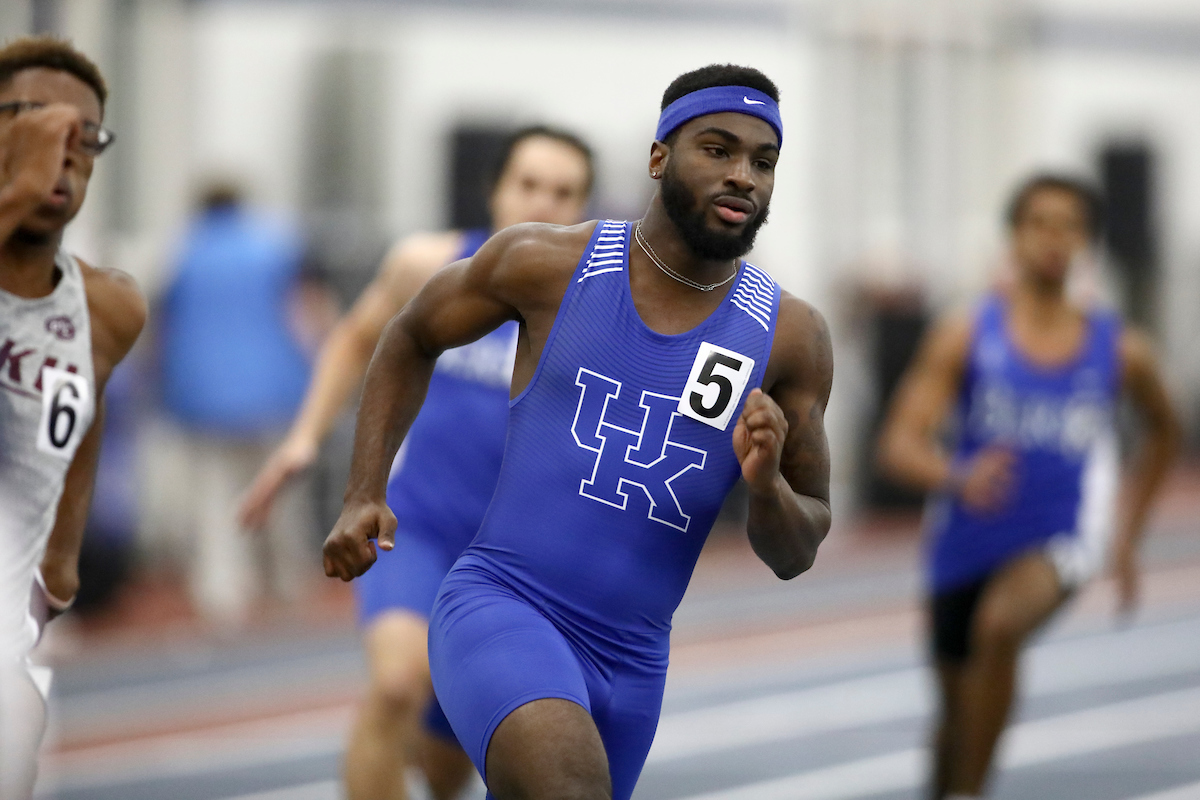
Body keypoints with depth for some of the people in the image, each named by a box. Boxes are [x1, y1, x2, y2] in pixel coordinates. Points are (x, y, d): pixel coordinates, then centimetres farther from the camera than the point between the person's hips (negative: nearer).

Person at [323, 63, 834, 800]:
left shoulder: (790, 337, 2)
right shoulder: (548, 264, -2)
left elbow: (796, 556, 7)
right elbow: (411, 340, 17)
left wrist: (767, 486, -15)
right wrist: (364, 500, 7)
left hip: (632, 658, 4)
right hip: (500, 605, -4)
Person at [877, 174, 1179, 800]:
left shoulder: (1120, 350, -2)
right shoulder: (963, 337, -8)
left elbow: (1162, 432, 19)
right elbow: (899, 446, -14)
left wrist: (1127, 538, 17)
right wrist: (958, 478, -36)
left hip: (1062, 542, -1)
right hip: (967, 547, 1)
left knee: (1000, 624, -32)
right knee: (960, 716, 12)